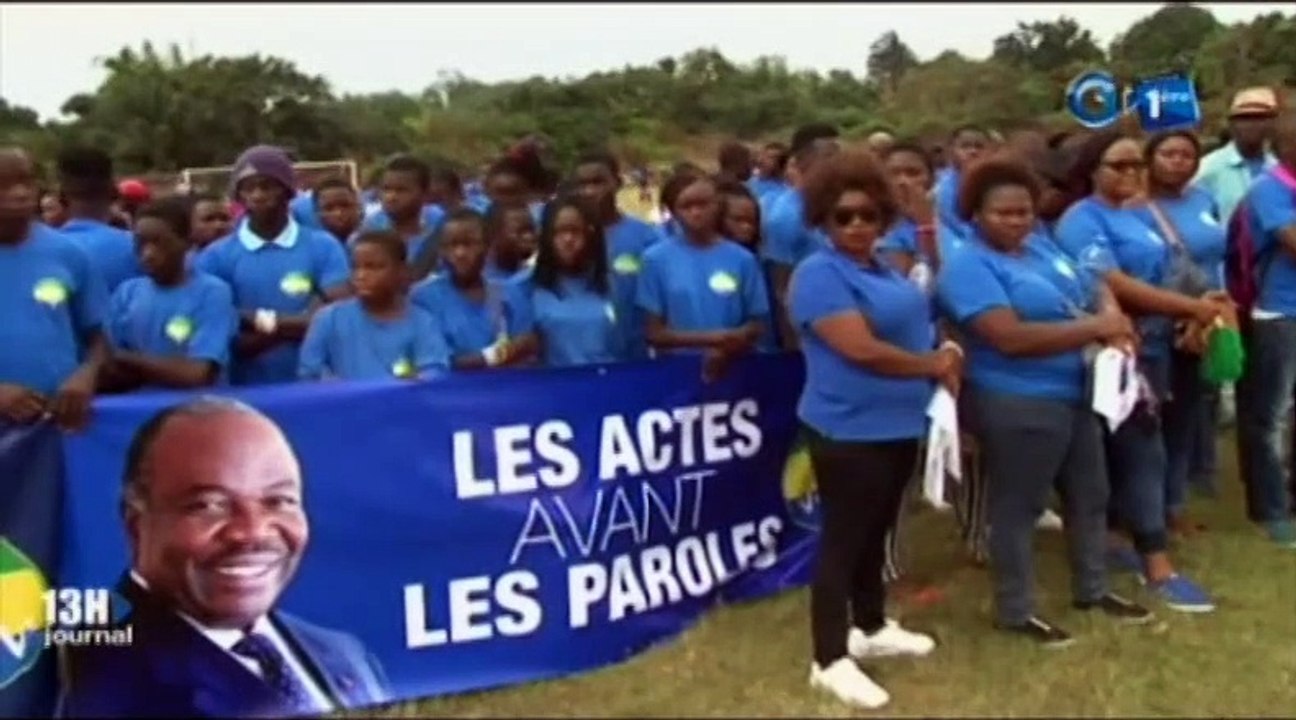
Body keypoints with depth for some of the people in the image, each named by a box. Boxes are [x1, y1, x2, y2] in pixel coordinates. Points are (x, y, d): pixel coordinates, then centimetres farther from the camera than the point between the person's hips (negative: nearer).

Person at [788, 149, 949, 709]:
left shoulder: (883, 270, 13)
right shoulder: (819, 274, -16)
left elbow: (916, 330, 19)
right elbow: (862, 349, -24)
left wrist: (945, 359, -3)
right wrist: (933, 364, -12)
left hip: (899, 426, 9)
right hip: (849, 431, -9)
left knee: (875, 534, 20)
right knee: (843, 539, -1)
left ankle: (871, 628, 36)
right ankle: (830, 660, 8)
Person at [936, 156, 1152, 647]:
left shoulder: (1040, 247, 10)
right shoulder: (968, 266, -18)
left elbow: (1095, 289, 16)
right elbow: (1011, 337, -28)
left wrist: (1113, 318, -9)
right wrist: (1094, 328, -22)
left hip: (1076, 394, 9)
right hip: (1018, 405, -9)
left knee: (1090, 495, 20)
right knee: (1018, 507, 4)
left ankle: (1092, 590, 37)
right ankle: (1015, 612, 18)